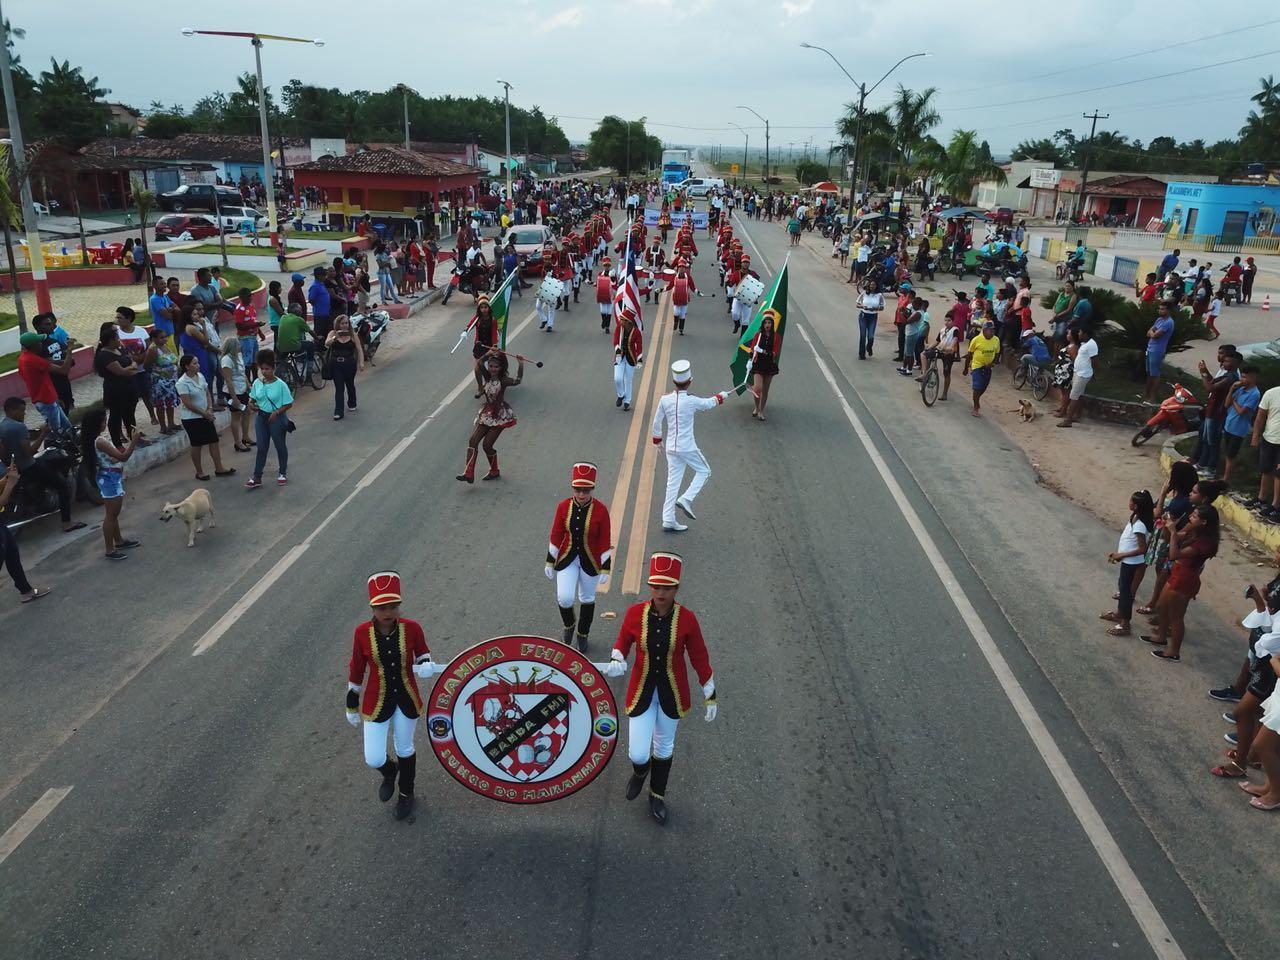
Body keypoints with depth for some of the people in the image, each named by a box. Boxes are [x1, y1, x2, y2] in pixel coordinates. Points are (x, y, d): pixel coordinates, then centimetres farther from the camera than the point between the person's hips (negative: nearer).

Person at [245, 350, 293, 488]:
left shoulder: (280, 385, -14)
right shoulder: (257, 383, 0)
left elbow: (288, 404, -11)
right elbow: (252, 398, 12)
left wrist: (276, 412, -22)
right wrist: (251, 404, -9)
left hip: (277, 418, -4)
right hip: (261, 417, 4)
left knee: (280, 446, 12)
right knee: (261, 447, 7)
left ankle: (283, 473, 30)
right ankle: (257, 478, 11)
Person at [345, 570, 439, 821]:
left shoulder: (412, 628, -17)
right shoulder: (362, 632, -17)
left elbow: (423, 653, 2)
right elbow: (356, 670, -4)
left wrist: (426, 666, -22)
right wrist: (351, 706, 4)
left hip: (407, 699, 1)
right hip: (376, 702, 0)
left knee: (405, 749, 20)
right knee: (374, 759, -1)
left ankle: (406, 794, 48)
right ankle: (389, 772, 38)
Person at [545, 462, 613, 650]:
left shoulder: (601, 510, -16)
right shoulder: (563, 506, -10)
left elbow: (605, 542, -10)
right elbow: (555, 536, -1)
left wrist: (605, 570, -8)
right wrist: (550, 563, 2)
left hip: (590, 562, -1)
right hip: (567, 559, 1)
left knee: (587, 599, 15)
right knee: (564, 598, -8)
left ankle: (583, 634, 37)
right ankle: (569, 625, 25)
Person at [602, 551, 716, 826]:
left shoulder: (687, 618, -17)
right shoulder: (634, 613, -16)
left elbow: (699, 657, -6)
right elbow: (622, 643, 1)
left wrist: (710, 697, -1)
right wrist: (616, 662, -21)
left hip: (673, 693, 0)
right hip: (642, 690, 0)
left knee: (664, 747, 19)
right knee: (638, 754, -3)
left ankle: (657, 795, 46)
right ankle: (639, 773, 37)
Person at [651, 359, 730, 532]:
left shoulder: (665, 399, -4)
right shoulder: (691, 401, -14)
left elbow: (656, 422, 5)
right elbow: (709, 403, 6)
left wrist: (657, 440, 23)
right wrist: (721, 396, 27)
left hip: (670, 447, 5)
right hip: (687, 447, -5)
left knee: (673, 481, 9)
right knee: (704, 472, 16)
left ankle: (668, 520, 10)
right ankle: (686, 500, -1)